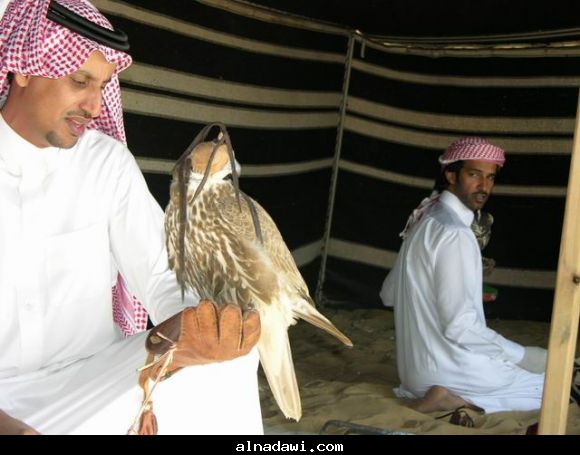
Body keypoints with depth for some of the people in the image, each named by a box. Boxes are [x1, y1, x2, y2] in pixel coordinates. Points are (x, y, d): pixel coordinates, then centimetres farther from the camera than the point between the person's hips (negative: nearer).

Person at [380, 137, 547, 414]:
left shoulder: (426, 222, 8)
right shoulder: (455, 234, -21)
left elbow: (389, 294, 15)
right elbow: (461, 327, -24)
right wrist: (524, 356, -14)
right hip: (447, 368, -9)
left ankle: (456, 396, 7)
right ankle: (461, 398, -9)